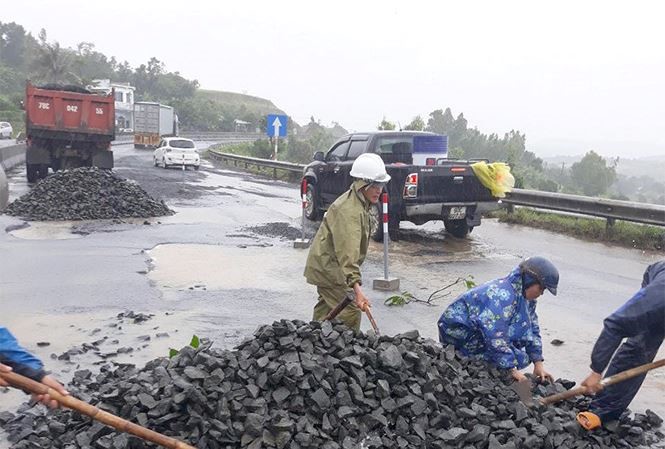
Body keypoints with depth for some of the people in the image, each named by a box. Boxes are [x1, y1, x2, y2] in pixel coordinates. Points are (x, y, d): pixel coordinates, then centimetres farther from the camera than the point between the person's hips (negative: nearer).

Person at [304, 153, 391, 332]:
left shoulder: (360, 203, 5)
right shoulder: (349, 210, -29)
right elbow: (348, 253, -38)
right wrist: (357, 288, -45)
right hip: (329, 268, -11)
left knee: (325, 310, 23)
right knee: (350, 313, -12)